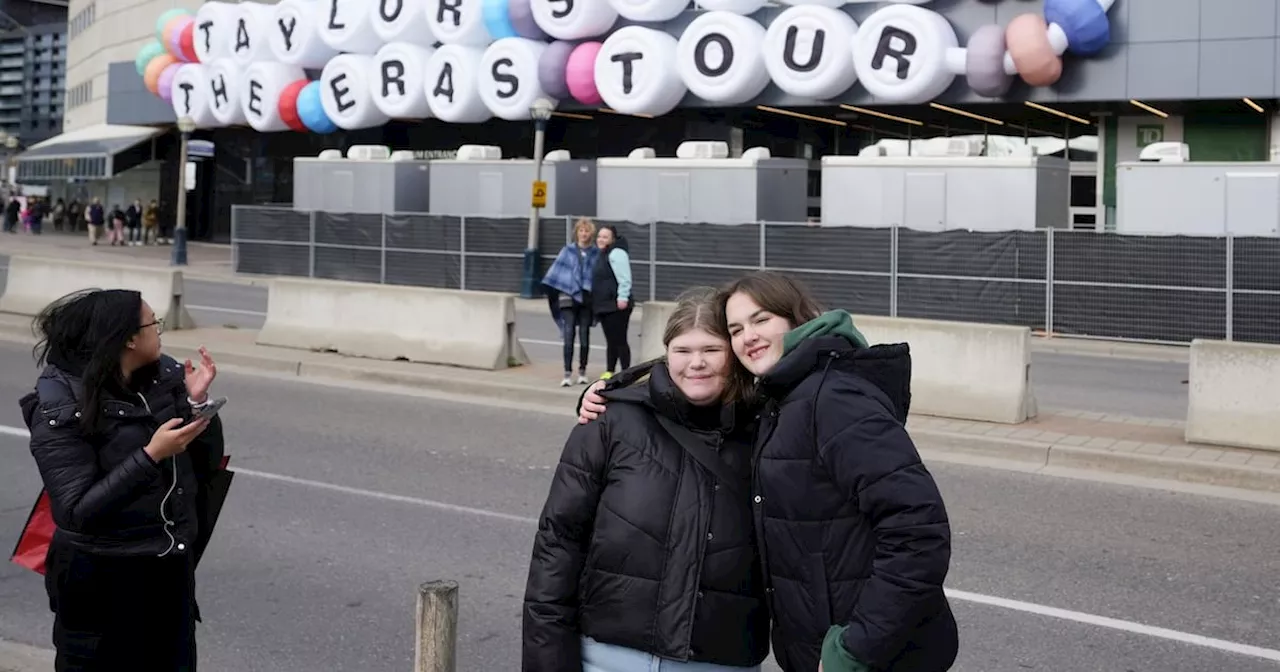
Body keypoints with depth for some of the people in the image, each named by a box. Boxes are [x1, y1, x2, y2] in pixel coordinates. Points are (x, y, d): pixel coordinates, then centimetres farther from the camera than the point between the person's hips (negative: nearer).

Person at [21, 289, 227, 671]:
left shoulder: (166, 378, -1)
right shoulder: (63, 411, -16)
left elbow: (209, 463, 3)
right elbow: (76, 512, -23)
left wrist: (198, 401, -13)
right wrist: (151, 456, -28)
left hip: (172, 570, 5)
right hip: (103, 583, -5)